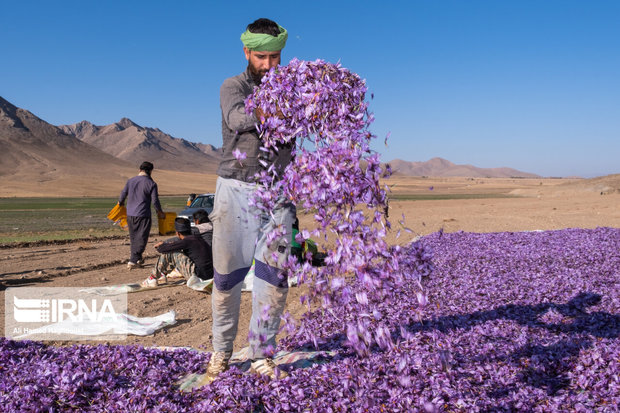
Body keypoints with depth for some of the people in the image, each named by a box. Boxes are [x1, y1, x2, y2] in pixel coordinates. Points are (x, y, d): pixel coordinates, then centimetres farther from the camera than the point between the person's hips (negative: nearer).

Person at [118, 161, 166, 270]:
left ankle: (138, 259, 29)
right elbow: (155, 201, -8)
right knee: (141, 239, 0)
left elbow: (123, 194, 14)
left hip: (130, 214, 6)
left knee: (133, 238, 18)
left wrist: (120, 203, 36)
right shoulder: (151, 183, -9)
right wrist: (160, 212, 8)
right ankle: (132, 261, -8)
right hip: (143, 215, -5)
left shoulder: (130, 181, 5)